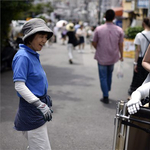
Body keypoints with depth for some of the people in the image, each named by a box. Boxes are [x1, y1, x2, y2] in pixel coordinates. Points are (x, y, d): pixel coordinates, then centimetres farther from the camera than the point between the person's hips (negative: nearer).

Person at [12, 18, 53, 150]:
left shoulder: (33, 55, 10)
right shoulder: (22, 56, -19)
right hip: (31, 109, -10)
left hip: (38, 110, 10)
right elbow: (19, 86, -24)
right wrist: (40, 104, -26)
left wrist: (46, 100, 22)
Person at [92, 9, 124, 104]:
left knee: (103, 77, 7)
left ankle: (106, 97, 7)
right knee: (109, 74, 24)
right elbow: (120, 45, -2)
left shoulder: (98, 29, -11)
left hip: (102, 58, -2)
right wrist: (121, 56, 12)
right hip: (113, 57, 2)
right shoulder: (119, 30, -8)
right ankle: (107, 90, 34)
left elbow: (94, 43, -1)